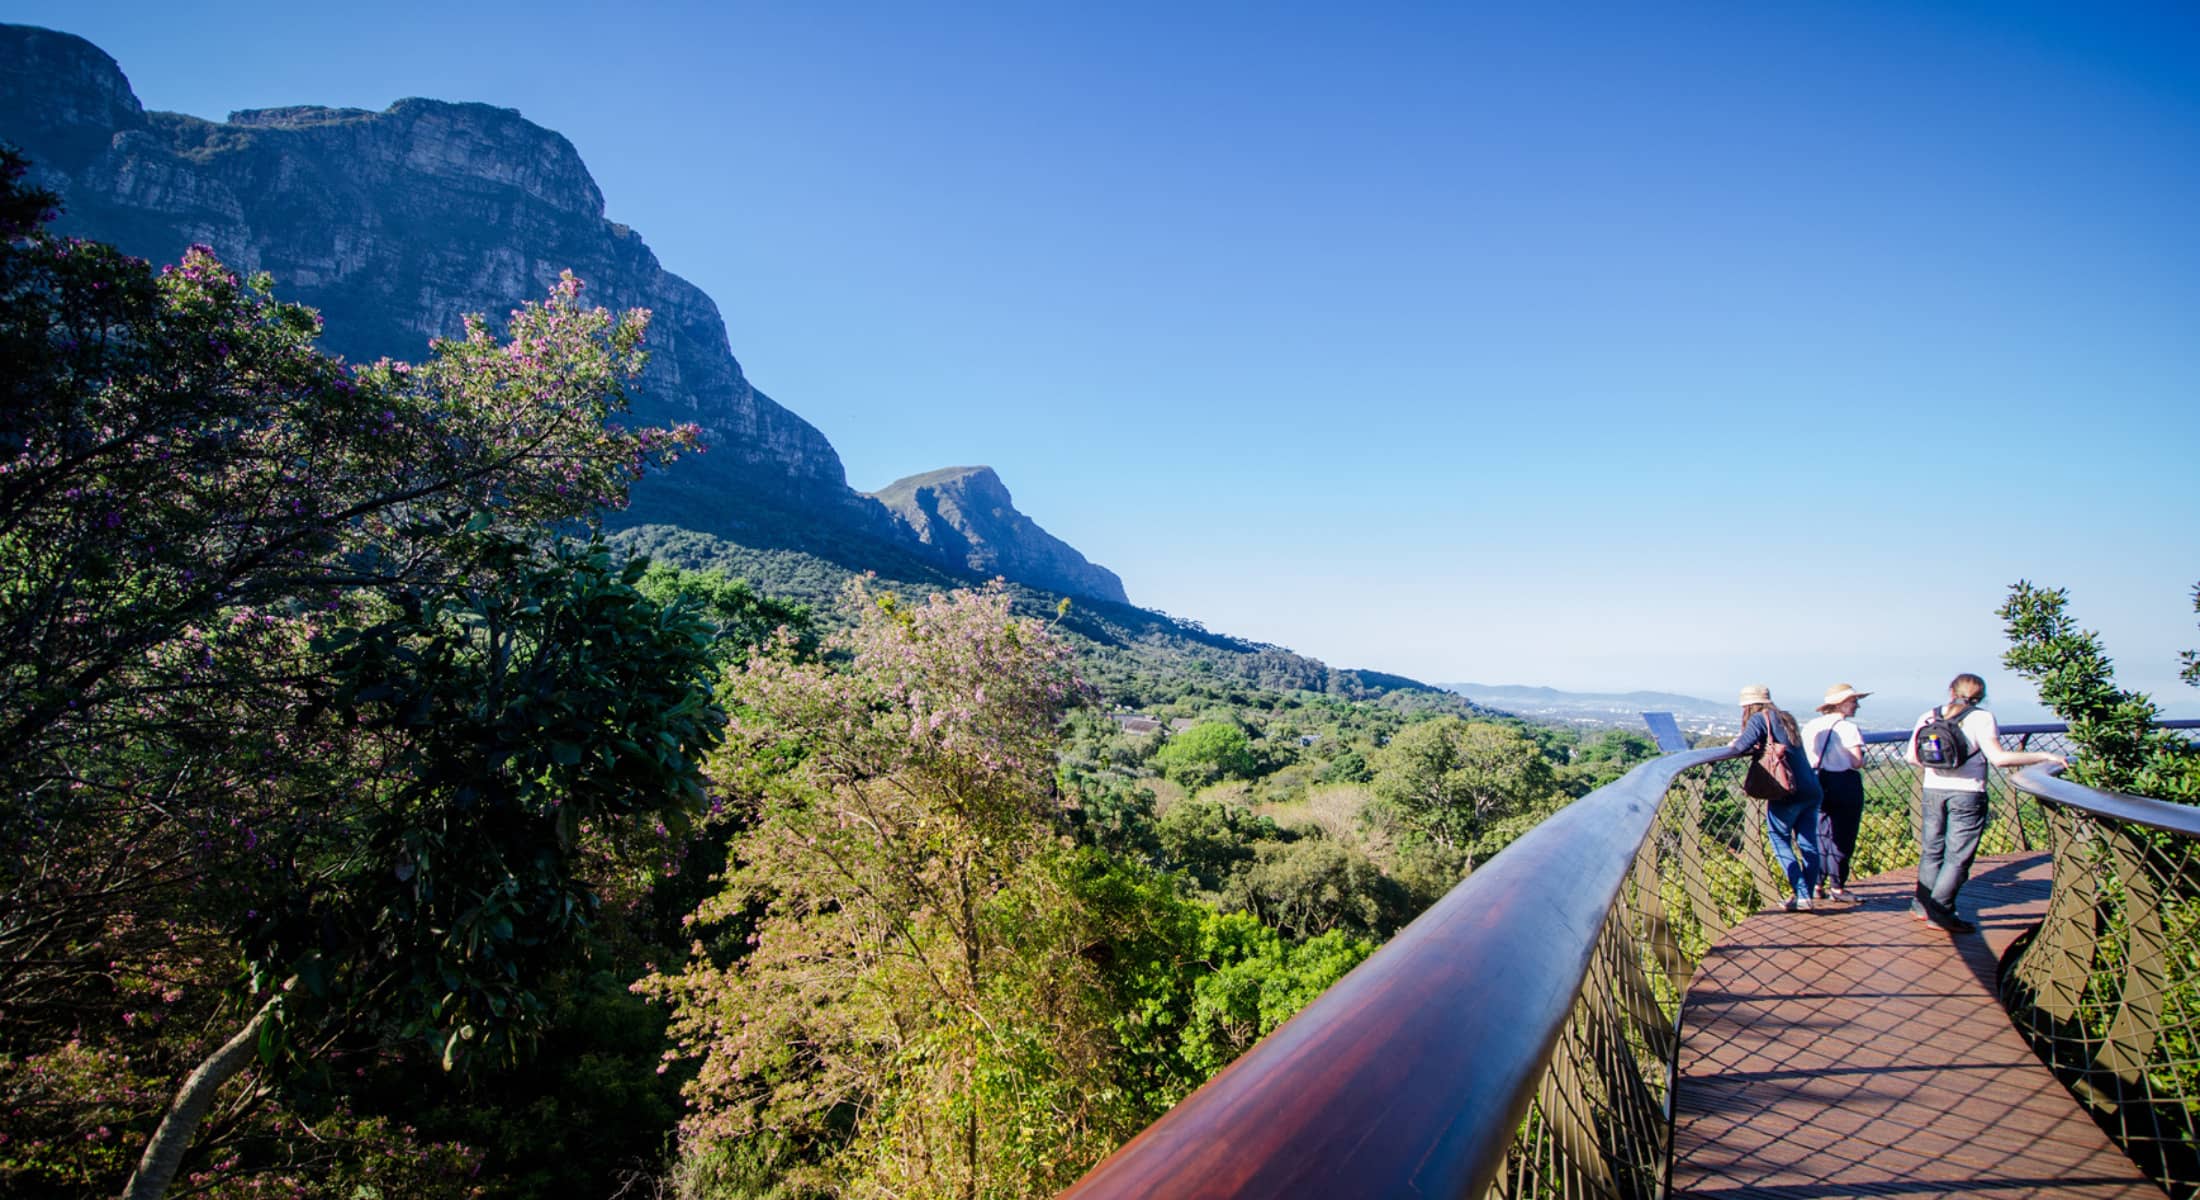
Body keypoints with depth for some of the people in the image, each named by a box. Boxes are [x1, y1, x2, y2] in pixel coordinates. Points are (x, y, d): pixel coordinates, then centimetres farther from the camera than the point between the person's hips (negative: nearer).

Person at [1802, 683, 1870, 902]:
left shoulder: (1810, 726, 6)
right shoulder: (1848, 728, -11)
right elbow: (1857, 763, -15)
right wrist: (1861, 761, 6)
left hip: (1817, 783, 5)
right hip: (1844, 784, -5)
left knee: (1820, 833, 13)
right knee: (1842, 836, 4)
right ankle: (1837, 887, 9)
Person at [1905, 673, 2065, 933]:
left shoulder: (1927, 717, 5)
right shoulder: (1981, 718, -6)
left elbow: (1912, 757, 5)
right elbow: (1999, 758, -16)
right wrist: (2044, 757, -9)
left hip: (1933, 790, 4)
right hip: (1967, 793, -4)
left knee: (1931, 850, 15)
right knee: (1957, 857, 2)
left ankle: (1922, 905, 19)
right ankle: (1940, 912, 1)